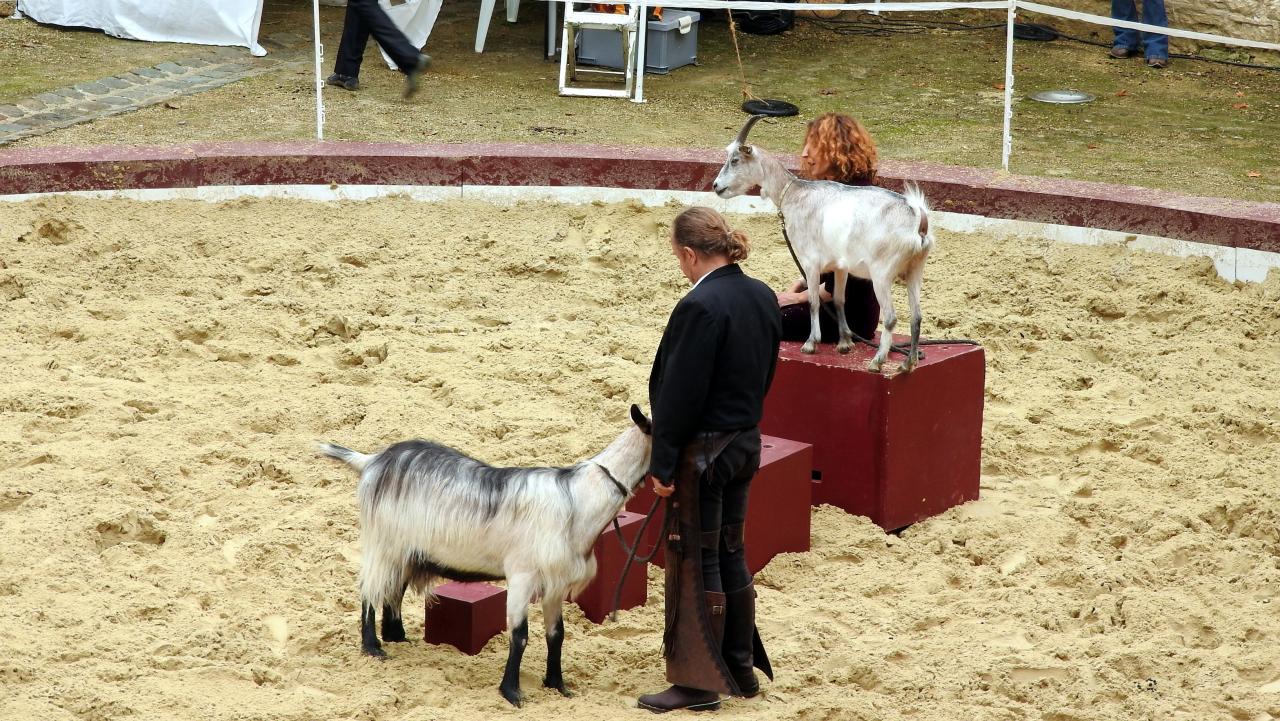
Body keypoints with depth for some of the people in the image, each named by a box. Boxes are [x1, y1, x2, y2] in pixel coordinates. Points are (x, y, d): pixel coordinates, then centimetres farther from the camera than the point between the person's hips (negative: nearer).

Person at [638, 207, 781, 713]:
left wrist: (662, 463, -15)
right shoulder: (761, 297, 4)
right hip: (745, 443, 9)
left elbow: (680, 394, -20)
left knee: (694, 562, 1)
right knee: (730, 553, 18)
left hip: (702, 451, -8)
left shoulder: (701, 307, -21)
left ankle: (698, 682, 7)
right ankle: (742, 667, 26)